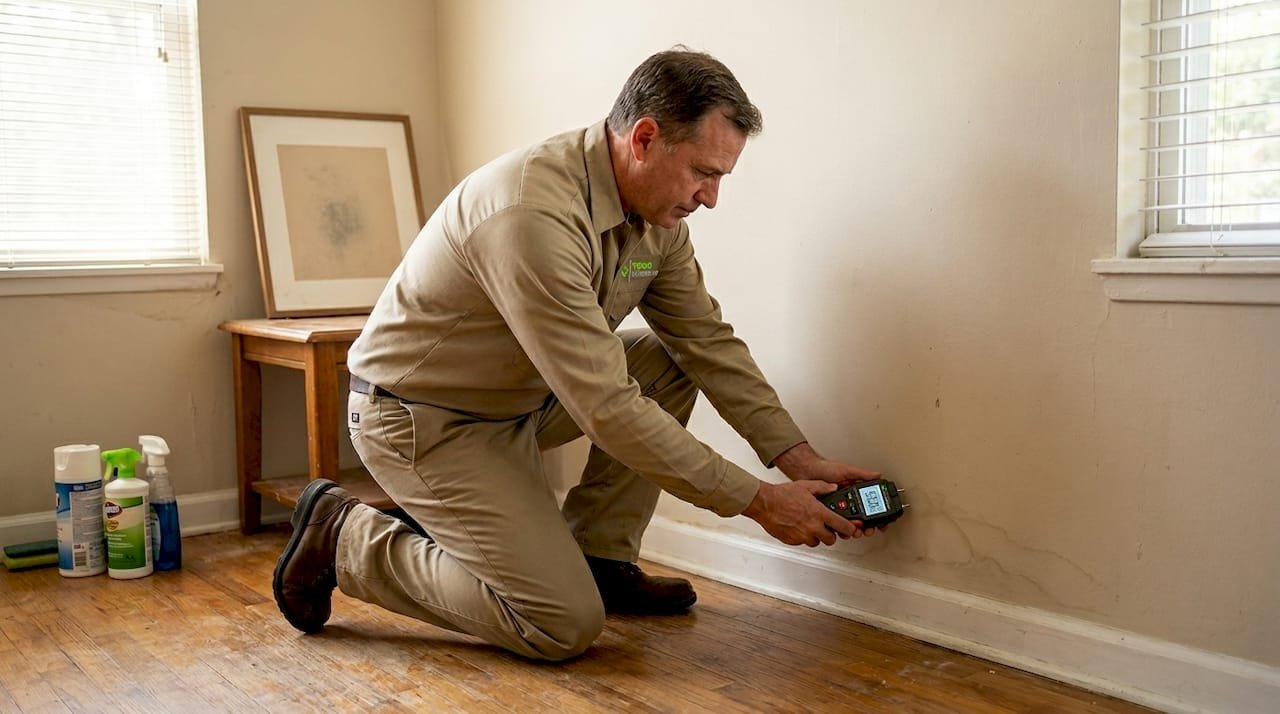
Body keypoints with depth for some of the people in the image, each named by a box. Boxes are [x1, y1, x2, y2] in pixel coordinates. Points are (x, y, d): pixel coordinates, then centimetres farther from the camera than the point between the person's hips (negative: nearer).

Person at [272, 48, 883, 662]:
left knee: (672, 364, -1)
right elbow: (606, 408, -32)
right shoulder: (535, 214, -33)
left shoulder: (657, 212, -5)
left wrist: (796, 457, -7)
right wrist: (758, 501, -26)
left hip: (519, 396, 9)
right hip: (423, 419, -9)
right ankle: (344, 538, 3)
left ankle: (600, 561, 8)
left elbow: (710, 340, 2)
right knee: (566, 626, -11)